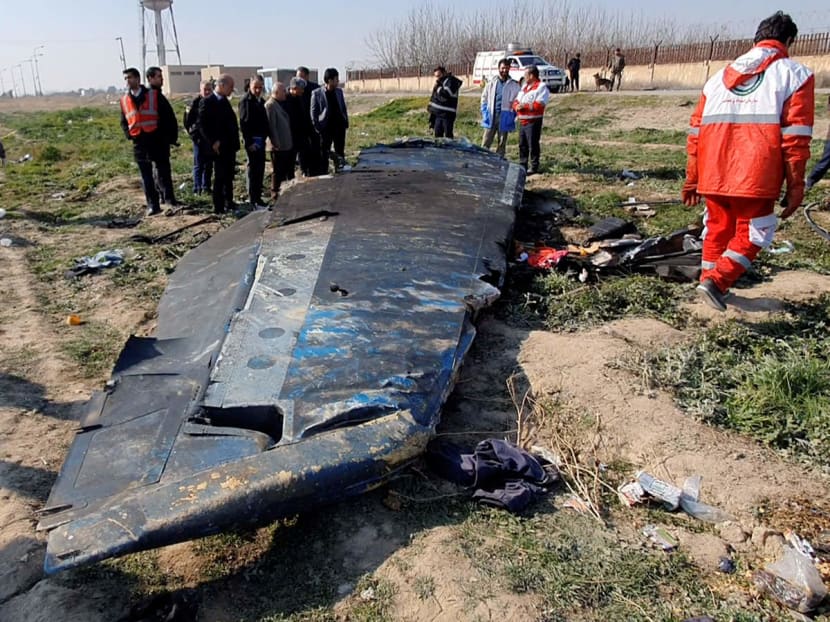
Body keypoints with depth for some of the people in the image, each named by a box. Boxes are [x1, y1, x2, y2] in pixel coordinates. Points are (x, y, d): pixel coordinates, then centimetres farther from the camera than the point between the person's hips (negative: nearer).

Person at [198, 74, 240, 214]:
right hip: (220, 147, -8)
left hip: (230, 146, 8)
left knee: (229, 176, 14)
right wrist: (213, 142, -19)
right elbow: (202, 124, -15)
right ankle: (219, 207, 2)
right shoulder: (207, 102, -11)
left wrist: (235, 141, 9)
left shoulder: (225, 101, 15)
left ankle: (229, 203, 25)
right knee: (220, 177, -3)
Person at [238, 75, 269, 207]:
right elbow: (243, 123, -14)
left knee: (260, 170, 10)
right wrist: (248, 142, -18)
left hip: (261, 140, 8)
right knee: (253, 169, -5)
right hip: (252, 140, -8)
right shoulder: (245, 100, -9)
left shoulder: (261, 101, 15)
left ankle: (258, 198, 18)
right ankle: (253, 200, 0)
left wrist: (265, 137, 11)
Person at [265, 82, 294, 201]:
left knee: (286, 170, 15)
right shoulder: (270, 105, -14)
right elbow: (271, 126, -19)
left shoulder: (280, 104, 15)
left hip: (287, 144, 9)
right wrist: (276, 143, -21)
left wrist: (289, 142, 15)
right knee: (277, 172, -1)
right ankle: (275, 195, 8)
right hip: (278, 146, -9)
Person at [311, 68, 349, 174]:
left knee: (340, 152, 8)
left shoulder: (339, 91, 7)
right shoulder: (317, 93, -7)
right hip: (326, 128, -4)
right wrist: (317, 127, -11)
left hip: (339, 126, 4)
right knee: (324, 153, 3)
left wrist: (346, 122, 5)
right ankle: (324, 173, 11)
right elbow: (313, 112, -6)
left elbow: (343, 108, 13)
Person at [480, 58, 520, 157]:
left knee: (502, 143, 7)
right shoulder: (492, 82, 6)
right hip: (491, 117, 1)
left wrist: (512, 116, -5)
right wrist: (485, 112, 4)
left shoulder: (514, 85, 1)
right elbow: (484, 97, 13)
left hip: (505, 118, -1)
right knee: (486, 143, 1)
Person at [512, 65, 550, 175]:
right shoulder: (524, 86, 20)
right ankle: (522, 165, 23)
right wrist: (517, 106, -6)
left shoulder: (541, 87, -7)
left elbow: (539, 104, -19)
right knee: (522, 144, 13)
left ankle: (534, 167, 2)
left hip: (533, 121, -8)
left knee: (533, 145, -5)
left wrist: (525, 106, -18)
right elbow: (516, 100, 18)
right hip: (522, 121, 9)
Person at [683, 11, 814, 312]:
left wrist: (692, 179, 19)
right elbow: (795, 137, -4)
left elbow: (696, 130, 15)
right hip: (755, 176, -4)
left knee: (717, 229, 20)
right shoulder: (795, 74, 5)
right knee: (752, 233, 8)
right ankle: (716, 281, -8)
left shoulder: (721, 76, 19)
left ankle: (709, 281, 28)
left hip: (714, 174, 5)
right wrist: (795, 186, -1)